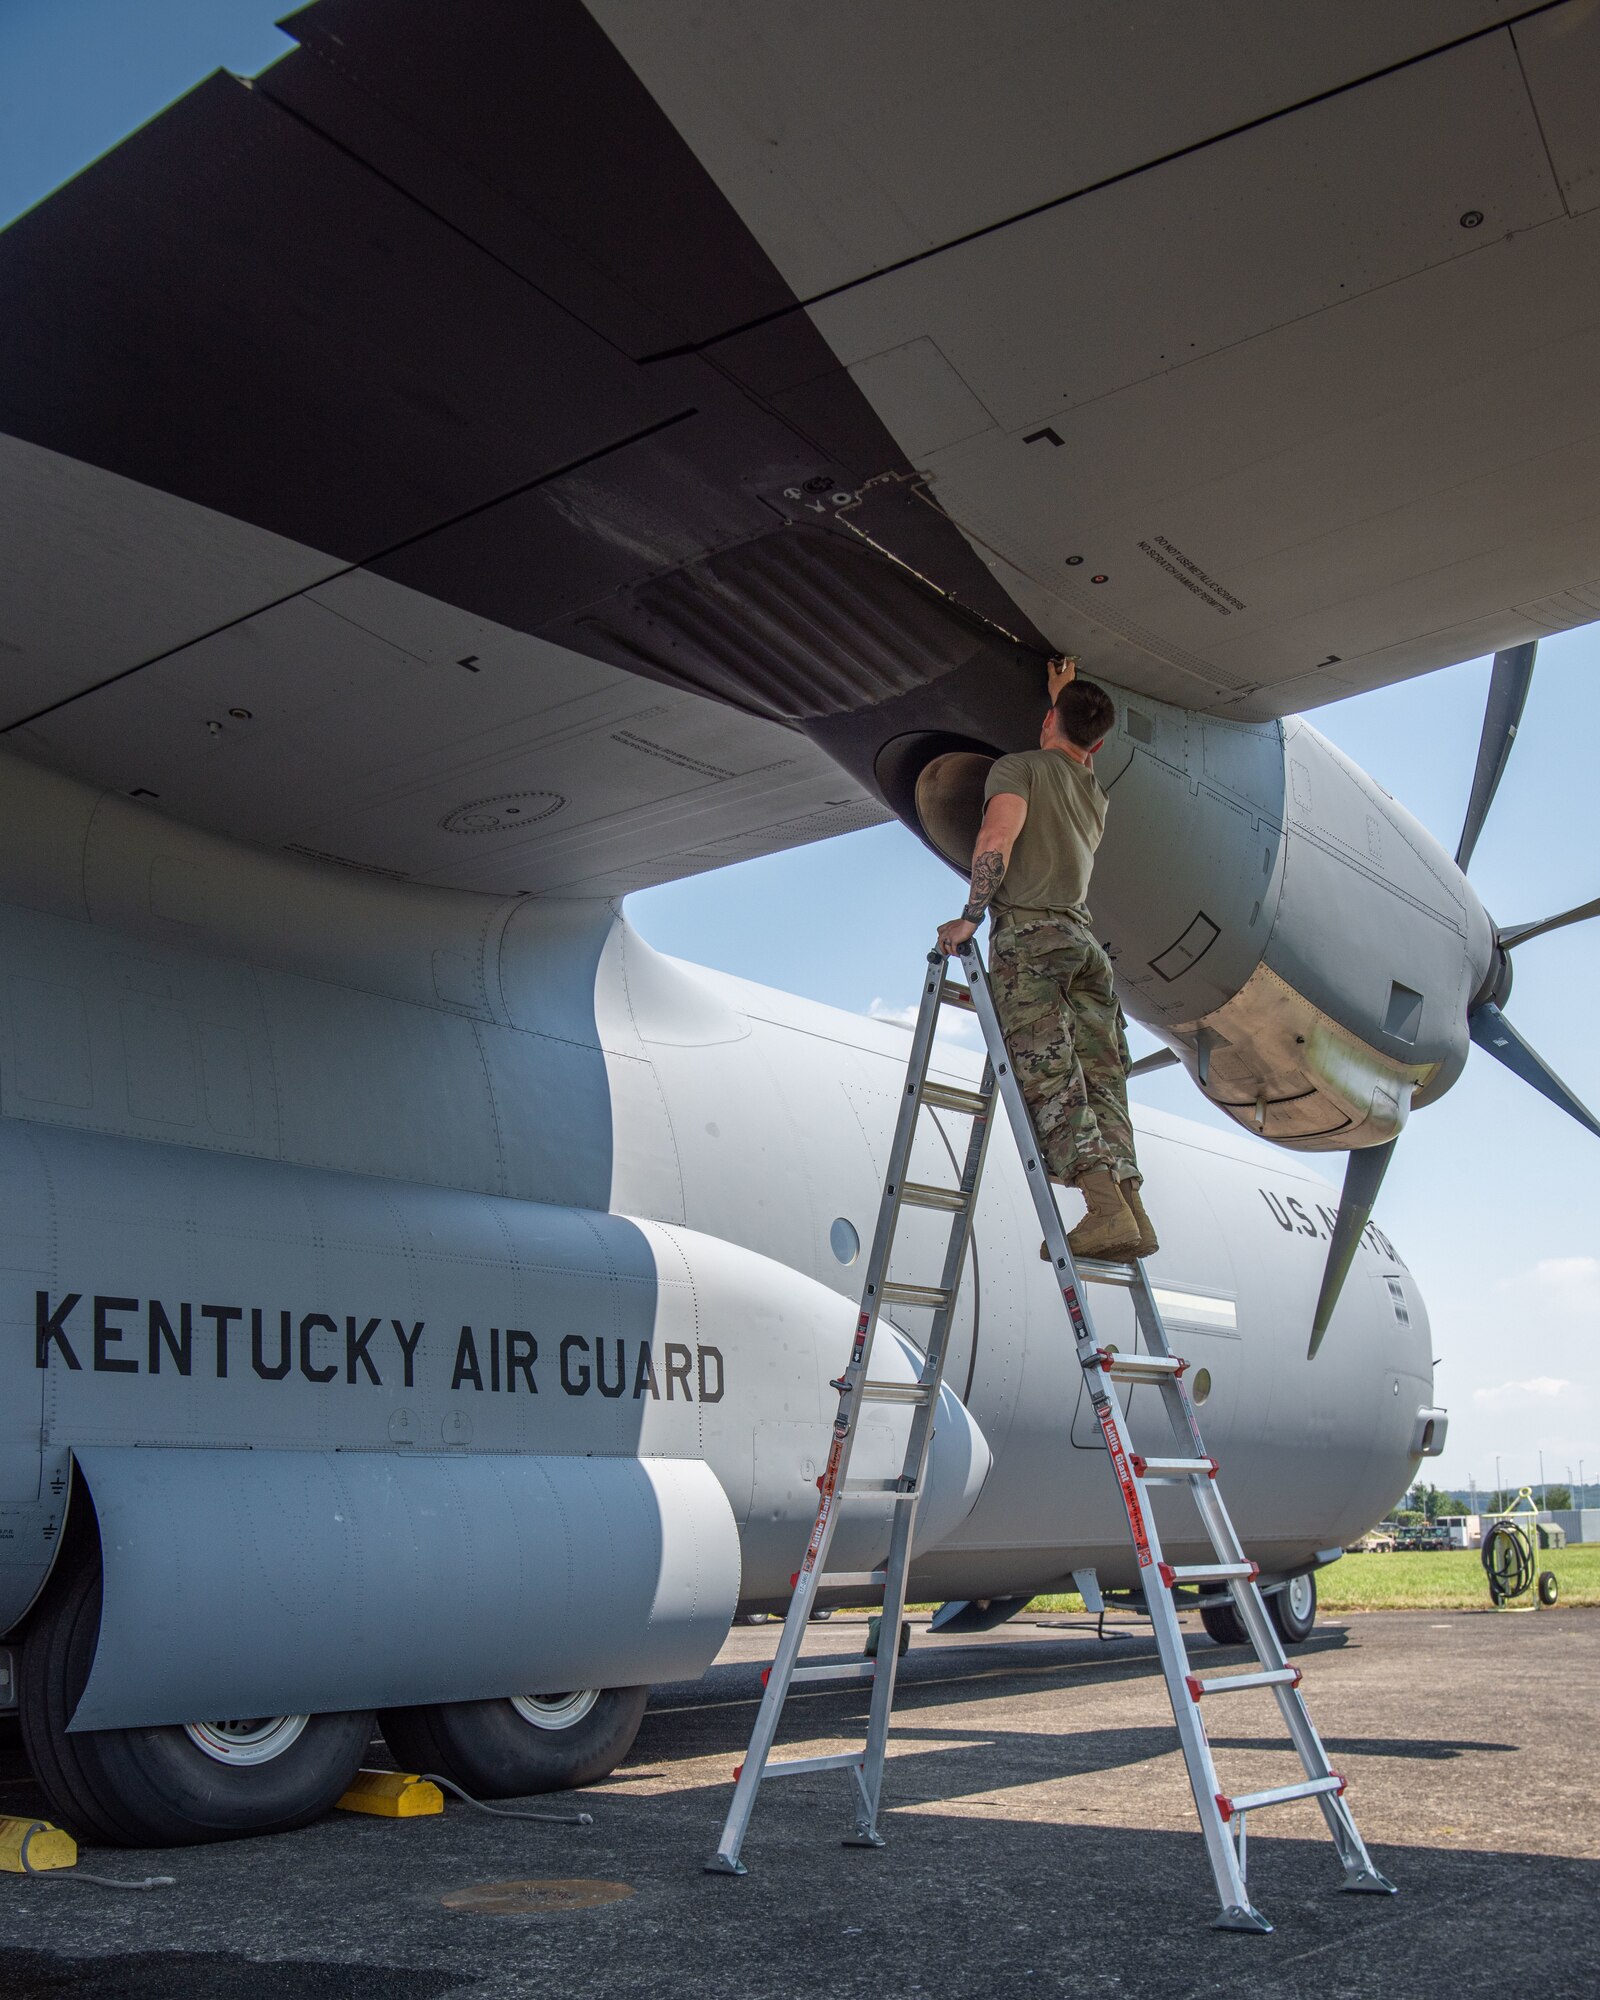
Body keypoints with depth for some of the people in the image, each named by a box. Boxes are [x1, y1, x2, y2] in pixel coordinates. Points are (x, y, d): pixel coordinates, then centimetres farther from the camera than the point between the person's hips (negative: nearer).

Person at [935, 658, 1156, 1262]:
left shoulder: (1020, 766, 5)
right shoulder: (1094, 793, 26)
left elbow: (997, 838, -13)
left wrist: (969, 916, -11)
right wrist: (1067, 692, 61)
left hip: (1027, 931, -7)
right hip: (1083, 937, 7)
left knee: (1051, 1081, -15)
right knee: (1099, 1081, 1)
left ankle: (1105, 1208, -27)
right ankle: (1131, 1211, -11)